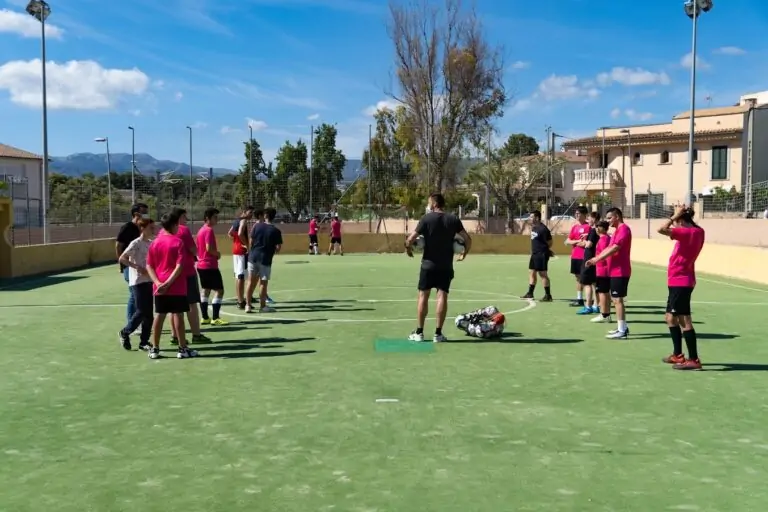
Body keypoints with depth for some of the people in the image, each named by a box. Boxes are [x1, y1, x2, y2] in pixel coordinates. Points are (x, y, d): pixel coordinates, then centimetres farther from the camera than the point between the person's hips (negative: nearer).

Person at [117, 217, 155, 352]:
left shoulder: (151, 244, 10)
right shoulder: (136, 243, -10)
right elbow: (122, 258, -14)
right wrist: (137, 267, -20)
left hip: (149, 281, 7)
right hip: (138, 282, -7)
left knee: (149, 313, 5)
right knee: (142, 311, -7)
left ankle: (144, 342, 13)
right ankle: (124, 333, 16)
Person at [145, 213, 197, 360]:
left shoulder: (155, 242, 6)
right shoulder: (178, 242, -8)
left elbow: (149, 266, 2)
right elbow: (179, 266, -18)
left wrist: (158, 282, -7)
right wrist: (167, 283, -18)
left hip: (159, 288, 5)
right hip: (176, 287, -5)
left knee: (159, 316, 10)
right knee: (178, 316, 1)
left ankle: (155, 349, 13)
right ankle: (183, 349, 7)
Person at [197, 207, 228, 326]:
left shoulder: (201, 230, 14)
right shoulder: (209, 230, -15)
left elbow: (198, 248, 19)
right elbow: (209, 248, -24)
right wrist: (218, 254, -8)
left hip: (201, 265, 10)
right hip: (210, 266, -10)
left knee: (206, 290, 14)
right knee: (219, 290, -6)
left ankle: (205, 317, 16)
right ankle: (215, 318, -9)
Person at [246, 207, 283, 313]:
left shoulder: (257, 226, 1)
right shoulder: (276, 231, -6)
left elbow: (251, 241, 5)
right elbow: (278, 247, -5)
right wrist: (273, 252, 15)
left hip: (253, 256, 3)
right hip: (265, 259, -3)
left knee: (251, 281, 10)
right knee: (263, 283, 4)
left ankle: (248, 305, 12)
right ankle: (262, 306, 9)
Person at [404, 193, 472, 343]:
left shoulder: (426, 218, -5)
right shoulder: (453, 219, 3)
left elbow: (410, 239, -10)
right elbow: (468, 240, 2)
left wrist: (408, 249, 9)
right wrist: (464, 254, 18)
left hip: (429, 264, -2)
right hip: (446, 266, 2)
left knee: (423, 296, 5)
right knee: (442, 296, 1)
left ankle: (419, 332, 7)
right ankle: (438, 333, 0)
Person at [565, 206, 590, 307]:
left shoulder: (588, 226, -7)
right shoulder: (574, 227, 14)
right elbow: (567, 241, 10)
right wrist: (577, 241, -7)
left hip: (583, 257, -7)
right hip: (575, 256, 7)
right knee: (578, 277, 11)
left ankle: (581, 300, -2)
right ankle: (579, 298, 17)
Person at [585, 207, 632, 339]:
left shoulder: (623, 229, -14)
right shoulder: (617, 230, 18)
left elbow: (615, 248, -23)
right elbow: (609, 248, 20)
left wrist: (597, 259, -23)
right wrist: (596, 258, 8)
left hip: (620, 271, -10)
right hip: (615, 271, 10)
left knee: (617, 299, -8)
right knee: (615, 299, 14)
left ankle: (622, 331, -5)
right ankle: (623, 327, 20)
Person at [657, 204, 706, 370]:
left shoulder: (686, 232, -18)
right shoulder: (697, 231, 7)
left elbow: (661, 229, -28)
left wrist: (675, 215, -17)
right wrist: (677, 216, 9)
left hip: (680, 282, -10)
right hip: (679, 281, 10)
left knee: (684, 321, -7)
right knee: (670, 317, 18)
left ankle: (694, 360, -4)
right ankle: (678, 355, 24)